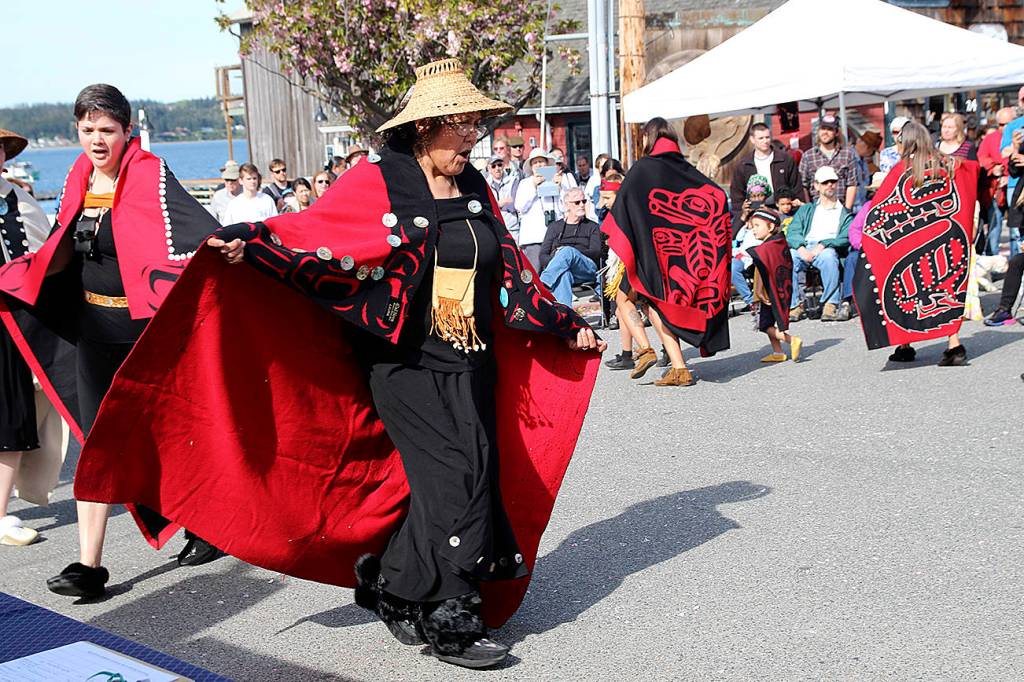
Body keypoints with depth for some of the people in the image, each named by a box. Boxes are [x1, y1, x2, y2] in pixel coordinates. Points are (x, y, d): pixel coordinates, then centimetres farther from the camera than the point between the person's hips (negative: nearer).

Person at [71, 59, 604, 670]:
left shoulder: (475, 191, 13)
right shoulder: (379, 183, -5)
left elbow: (512, 275, 20)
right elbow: (313, 232, -12)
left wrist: (567, 326, 23)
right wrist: (247, 241, -28)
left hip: (472, 368, 7)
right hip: (407, 366, -7)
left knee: (476, 481, 4)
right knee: (455, 479, -12)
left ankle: (394, 586, 23)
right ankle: (451, 623, 2)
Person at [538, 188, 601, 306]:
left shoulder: (592, 227, 24)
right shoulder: (554, 227, 26)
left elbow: (596, 253, 5)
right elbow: (543, 255, 15)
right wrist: (555, 260, -11)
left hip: (587, 270, -1)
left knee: (568, 251, -36)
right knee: (563, 274, -40)